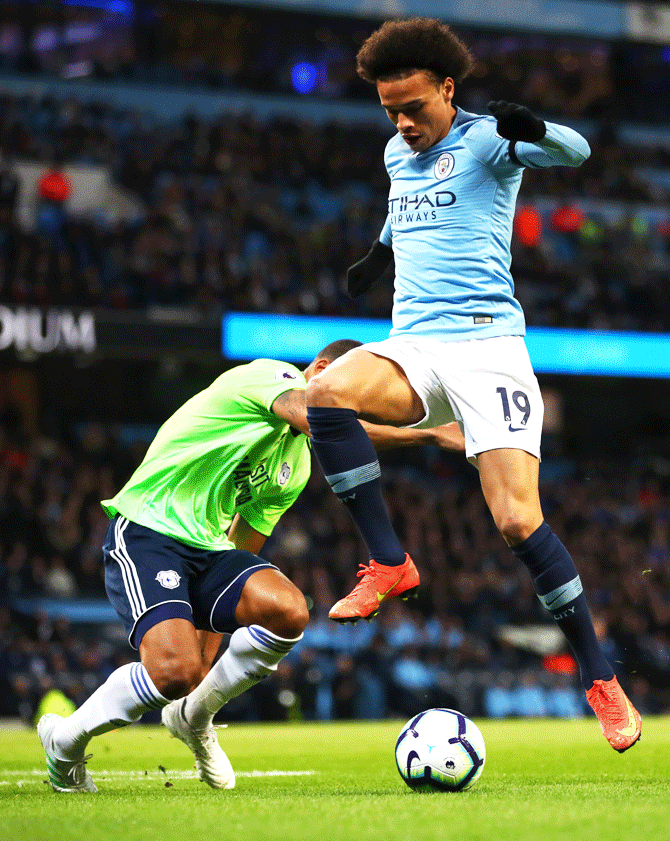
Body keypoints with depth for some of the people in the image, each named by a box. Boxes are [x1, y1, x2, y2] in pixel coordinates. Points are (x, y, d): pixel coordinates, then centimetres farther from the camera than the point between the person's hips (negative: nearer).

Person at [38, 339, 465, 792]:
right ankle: (65, 742, 0)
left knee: (288, 610, -22)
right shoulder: (270, 375, -8)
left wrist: (206, 659, 17)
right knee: (175, 671, -29)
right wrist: (428, 434, -27)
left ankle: (195, 716, 4)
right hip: (146, 533, -8)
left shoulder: (297, 465, 17)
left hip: (208, 549, 8)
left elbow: (243, 552, 21)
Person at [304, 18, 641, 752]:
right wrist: (380, 252, 51)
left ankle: (599, 679, -4)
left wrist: (532, 130, -42)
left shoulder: (484, 140, -3)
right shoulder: (397, 154, 17)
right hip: (410, 347, 5)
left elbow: (573, 151, -23)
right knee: (325, 394, -29)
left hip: (485, 341, -5)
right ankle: (388, 564, -20)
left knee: (518, 522, -17)